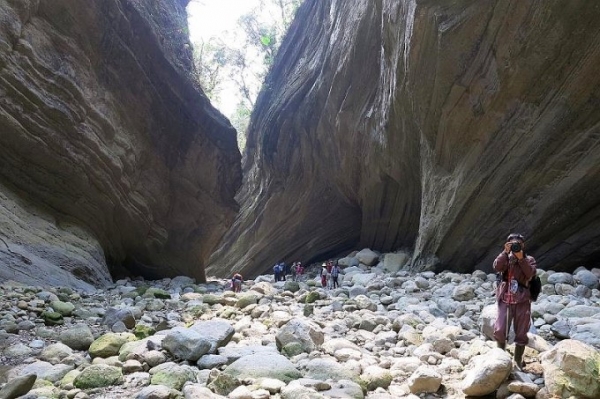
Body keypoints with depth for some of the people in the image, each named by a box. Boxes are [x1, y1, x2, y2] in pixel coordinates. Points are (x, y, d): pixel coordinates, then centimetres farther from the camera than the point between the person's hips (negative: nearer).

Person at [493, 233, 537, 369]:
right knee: (499, 331, -5)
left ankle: (518, 360, 22)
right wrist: (505, 252, -17)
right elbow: (497, 267, -13)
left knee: (521, 333, 6)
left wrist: (521, 258, -20)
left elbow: (531, 273, -14)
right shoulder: (505, 258, 8)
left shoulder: (529, 259, 5)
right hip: (505, 300, 1)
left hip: (522, 301, 0)